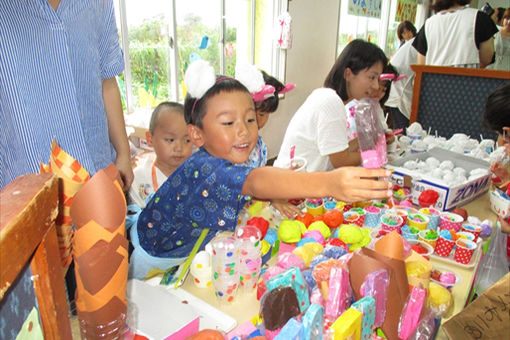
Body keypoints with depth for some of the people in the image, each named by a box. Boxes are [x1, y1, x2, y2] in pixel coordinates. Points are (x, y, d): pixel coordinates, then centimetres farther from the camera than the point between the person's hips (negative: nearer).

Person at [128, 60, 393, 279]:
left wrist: (272, 196, -25)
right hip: (158, 264, -6)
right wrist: (329, 183, -71)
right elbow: (257, 181, -58)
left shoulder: (231, 161, -14)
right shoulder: (203, 168, -40)